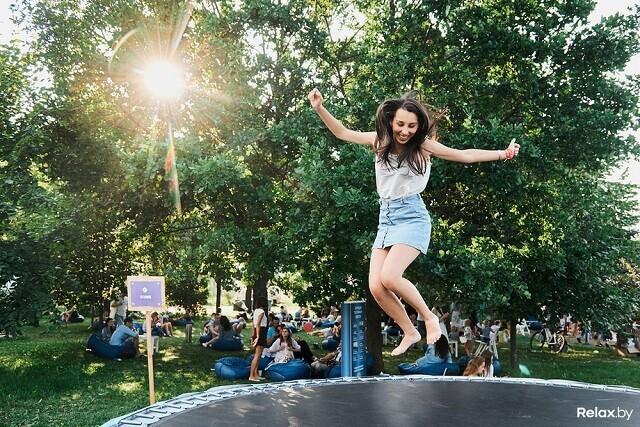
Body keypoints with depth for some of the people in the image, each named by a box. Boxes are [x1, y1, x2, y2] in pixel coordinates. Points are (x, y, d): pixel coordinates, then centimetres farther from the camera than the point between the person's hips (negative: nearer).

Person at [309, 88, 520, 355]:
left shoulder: (423, 145, -3)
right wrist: (320, 108, -1)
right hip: (386, 218, 5)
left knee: (389, 276, -24)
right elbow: (342, 133, 10)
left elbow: (466, 156, 2)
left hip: (412, 217, -5)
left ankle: (429, 317, 0)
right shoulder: (380, 140, 5)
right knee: (375, 286, -6)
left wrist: (502, 154, -5)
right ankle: (410, 333, 14)